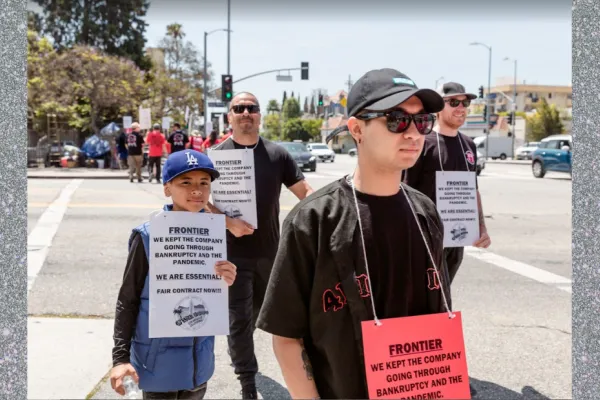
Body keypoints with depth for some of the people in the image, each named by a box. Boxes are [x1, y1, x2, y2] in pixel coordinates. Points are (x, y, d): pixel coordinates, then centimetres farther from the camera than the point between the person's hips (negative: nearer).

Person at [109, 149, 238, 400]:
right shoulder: (149, 237, -15)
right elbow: (127, 301, -8)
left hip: (199, 359, 4)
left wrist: (225, 284, -14)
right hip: (160, 361, -4)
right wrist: (120, 356, -11)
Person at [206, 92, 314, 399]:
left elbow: (305, 192, 1)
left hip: (270, 250, 4)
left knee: (259, 312, 23)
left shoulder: (277, 154, 1)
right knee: (239, 319, 0)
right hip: (233, 252, -3)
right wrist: (229, 223, -22)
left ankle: (238, 354, 50)